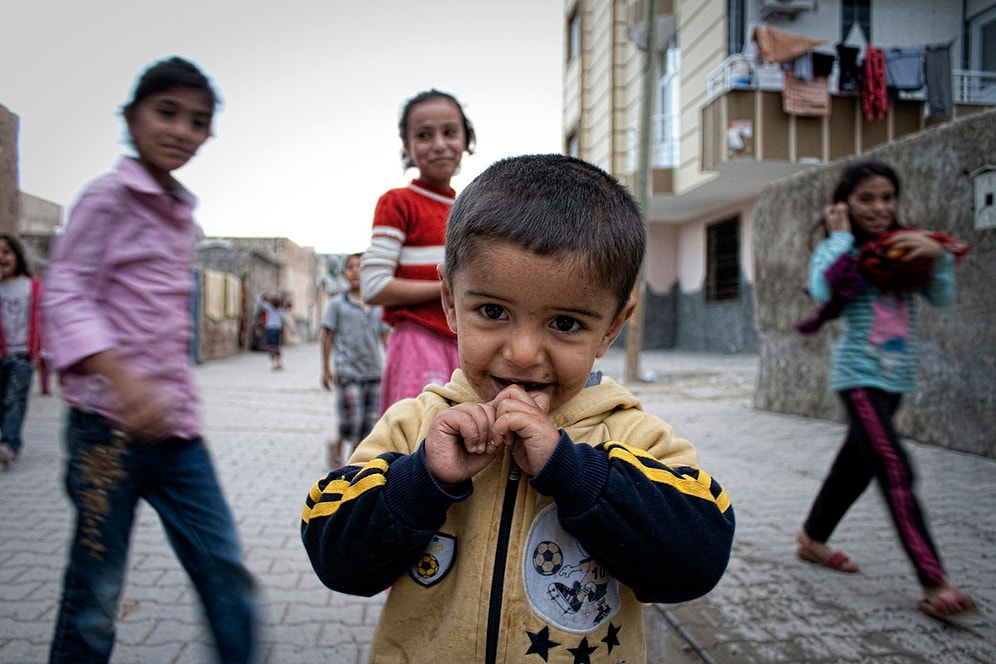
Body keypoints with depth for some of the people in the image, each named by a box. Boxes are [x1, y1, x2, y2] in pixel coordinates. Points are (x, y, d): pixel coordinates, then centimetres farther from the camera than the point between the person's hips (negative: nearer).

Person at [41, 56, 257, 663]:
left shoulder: (184, 213, 14)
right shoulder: (109, 196, -5)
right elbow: (63, 293, -13)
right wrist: (124, 380, -25)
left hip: (174, 423, 6)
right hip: (111, 416, -6)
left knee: (226, 571, 5)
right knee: (97, 589, 6)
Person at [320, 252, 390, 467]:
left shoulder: (378, 305, 8)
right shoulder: (338, 304, 0)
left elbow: (386, 336, 12)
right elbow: (328, 336, 3)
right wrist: (326, 369, 3)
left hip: (374, 371, 4)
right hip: (348, 371, -4)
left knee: (371, 419, 7)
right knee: (351, 419, -7)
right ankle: (339, 449, 21)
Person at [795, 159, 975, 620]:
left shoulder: (903, 248, 8)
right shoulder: (840, 249, -6)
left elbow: (943, 298, 2)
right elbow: (822, 291, -27)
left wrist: (937, 254, -14)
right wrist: (841, 236, -16)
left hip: (896, 376, 6)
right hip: (859, 376, -6)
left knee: (858, 463, 16)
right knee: (896, 471, -15)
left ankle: (813, 538, 34)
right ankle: (934, 582, -13)